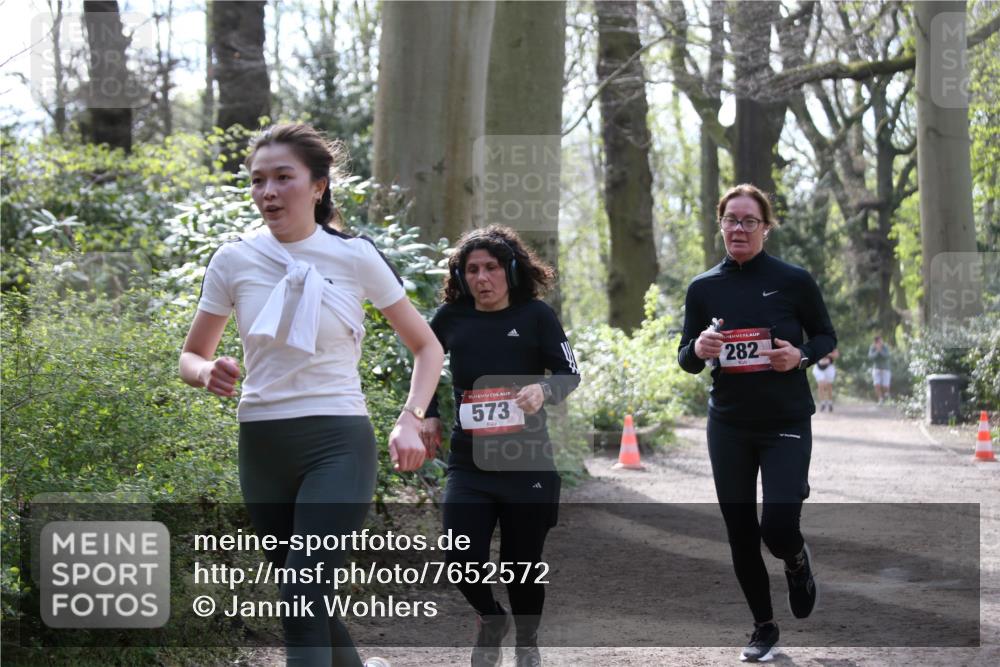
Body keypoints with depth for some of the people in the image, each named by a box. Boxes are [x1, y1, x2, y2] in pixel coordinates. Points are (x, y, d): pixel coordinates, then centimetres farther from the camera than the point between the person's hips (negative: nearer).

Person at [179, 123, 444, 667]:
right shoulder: (233, 261, 1)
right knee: (305, 599, 13)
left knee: (302, 600, -19)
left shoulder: (354, 257, -4)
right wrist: (208, 372, -14)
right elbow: (190, 357, 10)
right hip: (262, 447, 4)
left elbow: (426, 346, 6)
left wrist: (410, 420, -10)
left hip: (337, 442, -4)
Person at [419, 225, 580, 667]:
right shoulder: (451, 317, 4)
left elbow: (569, 374, -2)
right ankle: (491, 618, 25)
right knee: (463, 563, -10)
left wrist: (544, 390, -23)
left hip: (527, 463, -1)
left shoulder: (536, 315, -3)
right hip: (469, 463, 1)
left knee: (522, 563, 6)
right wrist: (429, 414, 13)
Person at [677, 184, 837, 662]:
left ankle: (797, 561, 24)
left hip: (786, 423, -3)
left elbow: (826, 337, 5)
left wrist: (800, 355, -16)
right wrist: (698, 350, -16)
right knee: (740, 534, 6)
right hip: (728, 426, 3)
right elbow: (686, 359, 7)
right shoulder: (703, 287, 1)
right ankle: (763, 625, 24)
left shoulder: (793, 280, -6)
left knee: (777, 527, -13)